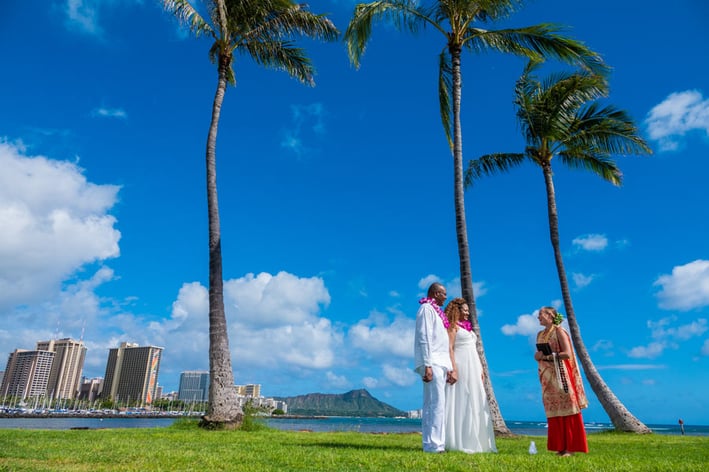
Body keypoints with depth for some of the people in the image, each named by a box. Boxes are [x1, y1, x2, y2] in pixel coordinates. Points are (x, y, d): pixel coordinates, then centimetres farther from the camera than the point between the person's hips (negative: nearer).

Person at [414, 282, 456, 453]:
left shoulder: (436, 311, 24)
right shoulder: (427, 308, -4)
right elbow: (424, 338, -14)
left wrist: (448, 368, 18)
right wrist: (428, 365, -20)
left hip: (439, 364, 9)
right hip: (432, 363, -9)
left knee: (430, 405, 8)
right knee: (437, 404, -13)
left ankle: (430, 444, 10)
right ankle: (434, 445, -12)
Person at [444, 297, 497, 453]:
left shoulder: (468, 327, 23)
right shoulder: (453, 326, -2)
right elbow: (450, 348, -12)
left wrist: (480, 370, 16)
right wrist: (453, 368, -22)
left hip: (473, 369, 9)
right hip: (461, 367, -9)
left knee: (475, 404, 8)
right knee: (461, 403, -9)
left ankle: (474, 441, 14)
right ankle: (459, 443, -6)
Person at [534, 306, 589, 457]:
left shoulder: (559, 331, -6)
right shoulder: (540, 334, 15)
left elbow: (567, 354, -15)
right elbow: (538, 355, 16)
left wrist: (548, 356, -20)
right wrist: (537, 356, -7)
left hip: (560, 374, -6)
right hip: (547, 376, 7)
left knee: (566, 409, -5)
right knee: (553, 411, 5)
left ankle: (571, 447, 0)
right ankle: (561, 446, 9)